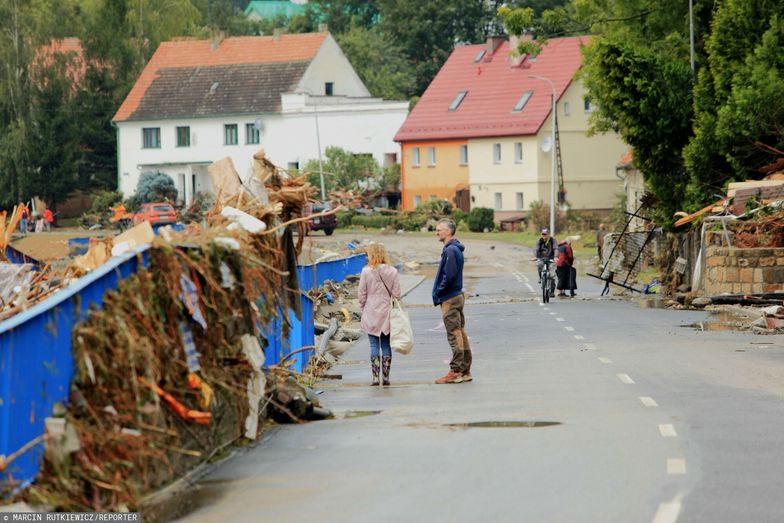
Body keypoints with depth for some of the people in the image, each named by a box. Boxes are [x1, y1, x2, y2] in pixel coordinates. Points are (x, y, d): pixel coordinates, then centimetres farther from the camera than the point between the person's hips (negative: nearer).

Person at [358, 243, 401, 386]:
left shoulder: (367, 271, -9)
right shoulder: (392, 271, -3)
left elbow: (362, 294, -5)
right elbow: (397, 293, -1)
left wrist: (363, 308, 9)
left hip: (371, 315, -2)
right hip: (387, 314, 2)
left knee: (374, 345, 2)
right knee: (386, 345, 9)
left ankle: (375, 377, -2)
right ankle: (386, 377, 9)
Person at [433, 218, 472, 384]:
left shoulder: (450, 250, -17)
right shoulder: (456, 249, 14)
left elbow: (449, 276, -24)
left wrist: (438, 293, -12)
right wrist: (439, 293, 13)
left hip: (450, 299, -10)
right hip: (457, 296, 10)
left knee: (454, 335, -7)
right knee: (460, 334, 11)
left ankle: (456, 372, -6)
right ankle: (465, 371, 15)